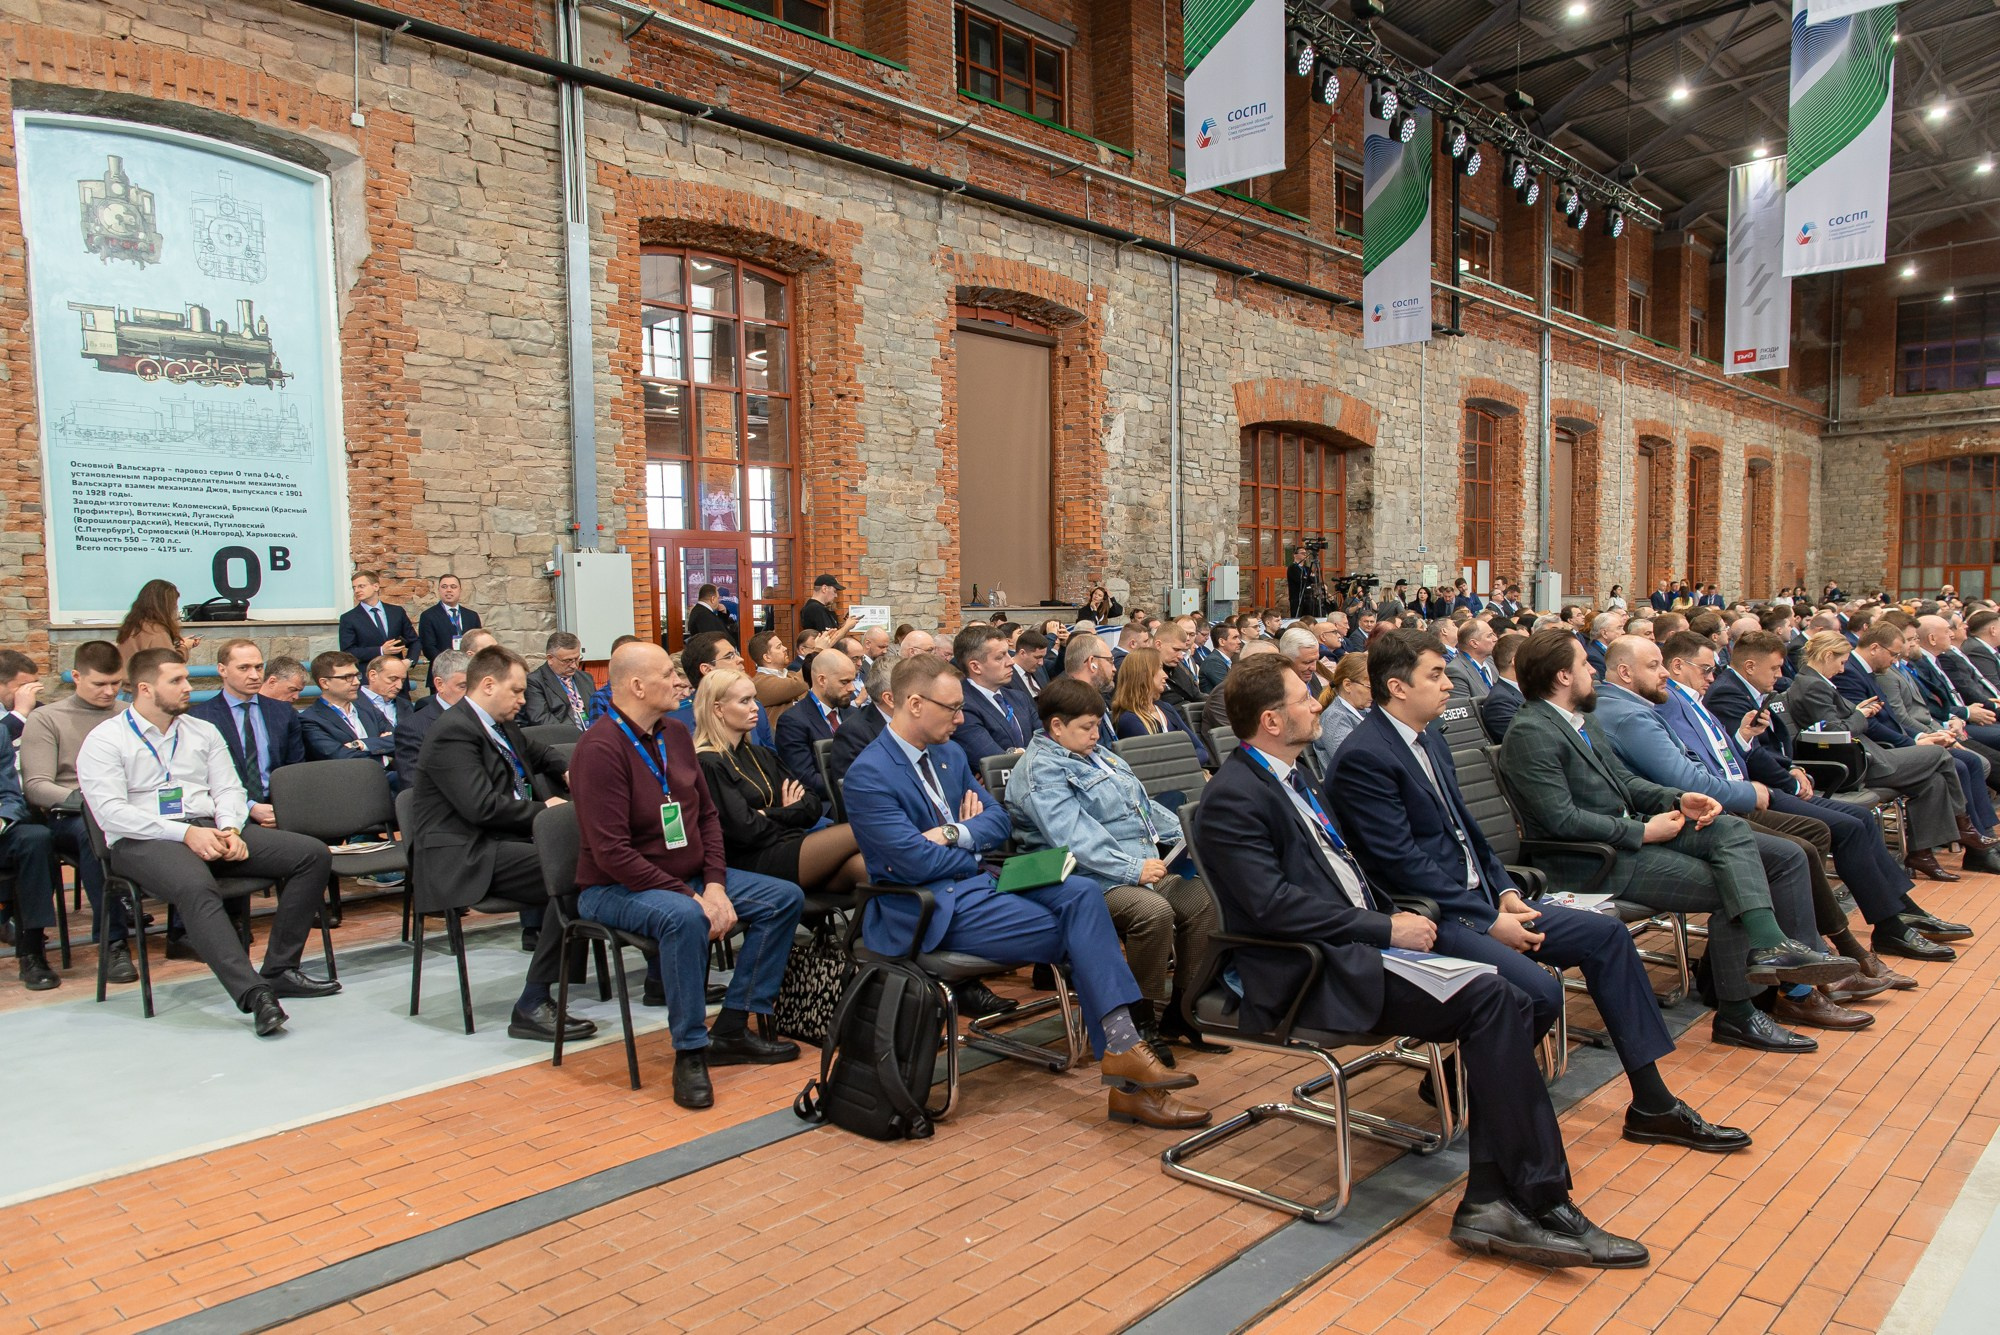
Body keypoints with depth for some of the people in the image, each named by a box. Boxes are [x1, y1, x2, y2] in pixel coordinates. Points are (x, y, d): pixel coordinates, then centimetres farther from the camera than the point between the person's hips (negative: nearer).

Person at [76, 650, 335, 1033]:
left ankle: (280, 970, -12)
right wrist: (185, 833, -20)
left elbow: (228, 788, 13)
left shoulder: (203, 732, 19)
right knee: (197, 888, -40)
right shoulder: (104, 741, 2)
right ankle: (254, 994, -44)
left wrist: (230, 829, -10)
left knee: (314, 855, -13)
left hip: (211, 830, 6)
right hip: (143, 842, -6)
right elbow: (110, 811, -10)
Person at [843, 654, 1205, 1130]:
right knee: (1077, 935, -16)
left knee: (1082, 892, -18)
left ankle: (1123, 1046, -24)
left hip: (976, 879, 8)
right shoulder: (869, 775, -14)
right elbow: (916, 861, -20)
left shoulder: (949, 754, 12)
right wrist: (975, 852, -3)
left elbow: (998, 819, 12)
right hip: (931, 908, -7)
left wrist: (956, 834, -9)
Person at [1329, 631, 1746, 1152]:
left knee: (1607, 934, 4)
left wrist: (1505, 891, 2)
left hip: (1478, 900, 10)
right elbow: (1402, 862, -21)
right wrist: (1489, 920, -17)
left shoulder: (1430, 741, 13)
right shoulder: (1363, 758, -17)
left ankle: (1652, 1104, 11)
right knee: (1539, 991, -27)